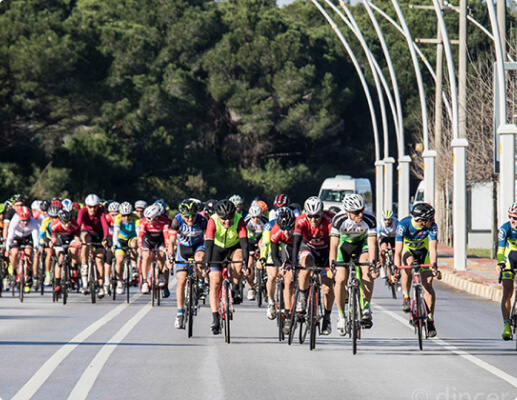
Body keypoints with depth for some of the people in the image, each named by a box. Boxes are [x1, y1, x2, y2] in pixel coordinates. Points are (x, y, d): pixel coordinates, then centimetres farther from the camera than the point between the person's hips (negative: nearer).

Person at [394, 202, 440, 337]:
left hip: (423, 251, 1)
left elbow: (433, 249, -38)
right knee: (409, 262, -36)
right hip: (408, 250, -1)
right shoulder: (404, 224, -32)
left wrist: (434, 266, -54)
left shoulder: (432, 226, -30)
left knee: (427, 285, -12)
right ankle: (406, 297, -19)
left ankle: (430, 320, -2)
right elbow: (398, 251, -35)